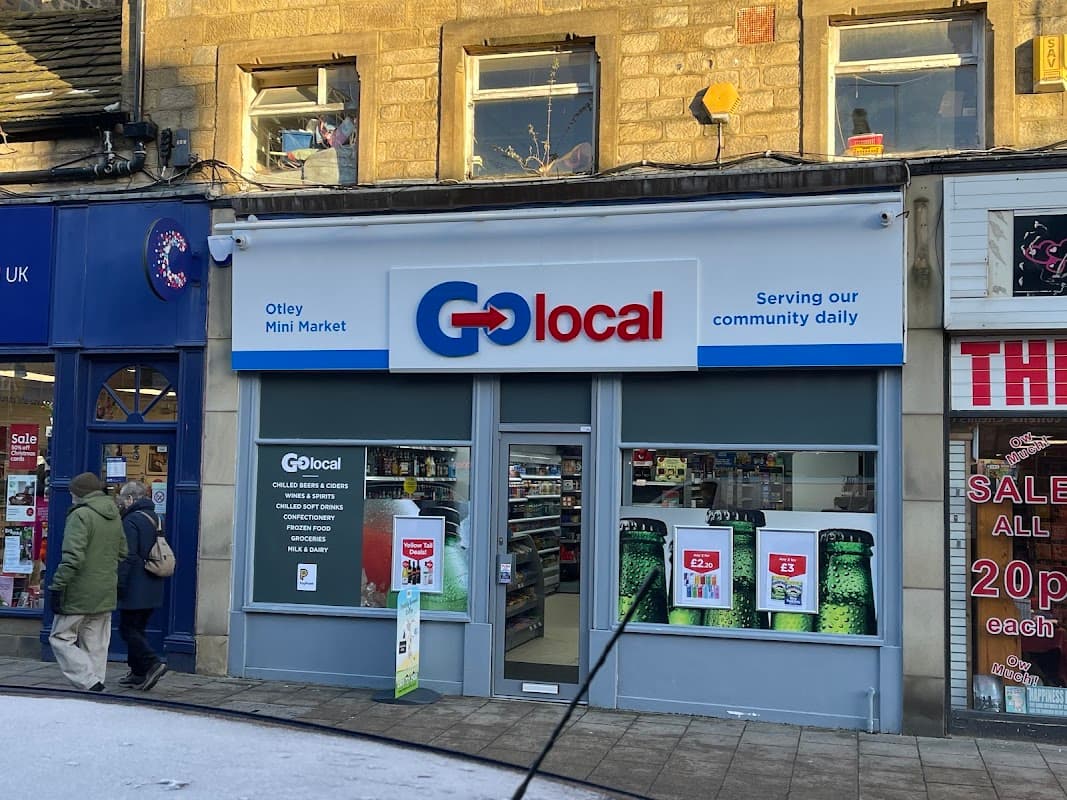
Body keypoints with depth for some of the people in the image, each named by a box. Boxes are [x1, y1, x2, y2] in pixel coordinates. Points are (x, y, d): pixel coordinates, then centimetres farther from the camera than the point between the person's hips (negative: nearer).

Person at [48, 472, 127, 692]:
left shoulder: (80, 515, -13)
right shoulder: (114, 516, 12)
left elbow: (73, 557, -21)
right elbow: (122, 553, 18)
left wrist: (57, 586, -17)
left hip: (80, 593, -7)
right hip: (106, 595, 7)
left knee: (61, 637, 3)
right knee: (96, 645, 12)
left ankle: (90, 683, -8)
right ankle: (96, 683, 12)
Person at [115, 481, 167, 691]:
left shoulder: (131, 521, -14)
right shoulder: (154, 518, 15)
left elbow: (127, 557, -19)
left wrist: (119, 585, -14)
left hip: (135, 590, -9)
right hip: (152, 590, 9)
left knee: (128, 629, -3)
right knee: (137, 629, 15)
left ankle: (151, 664, -13)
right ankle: (138, 673, 18)